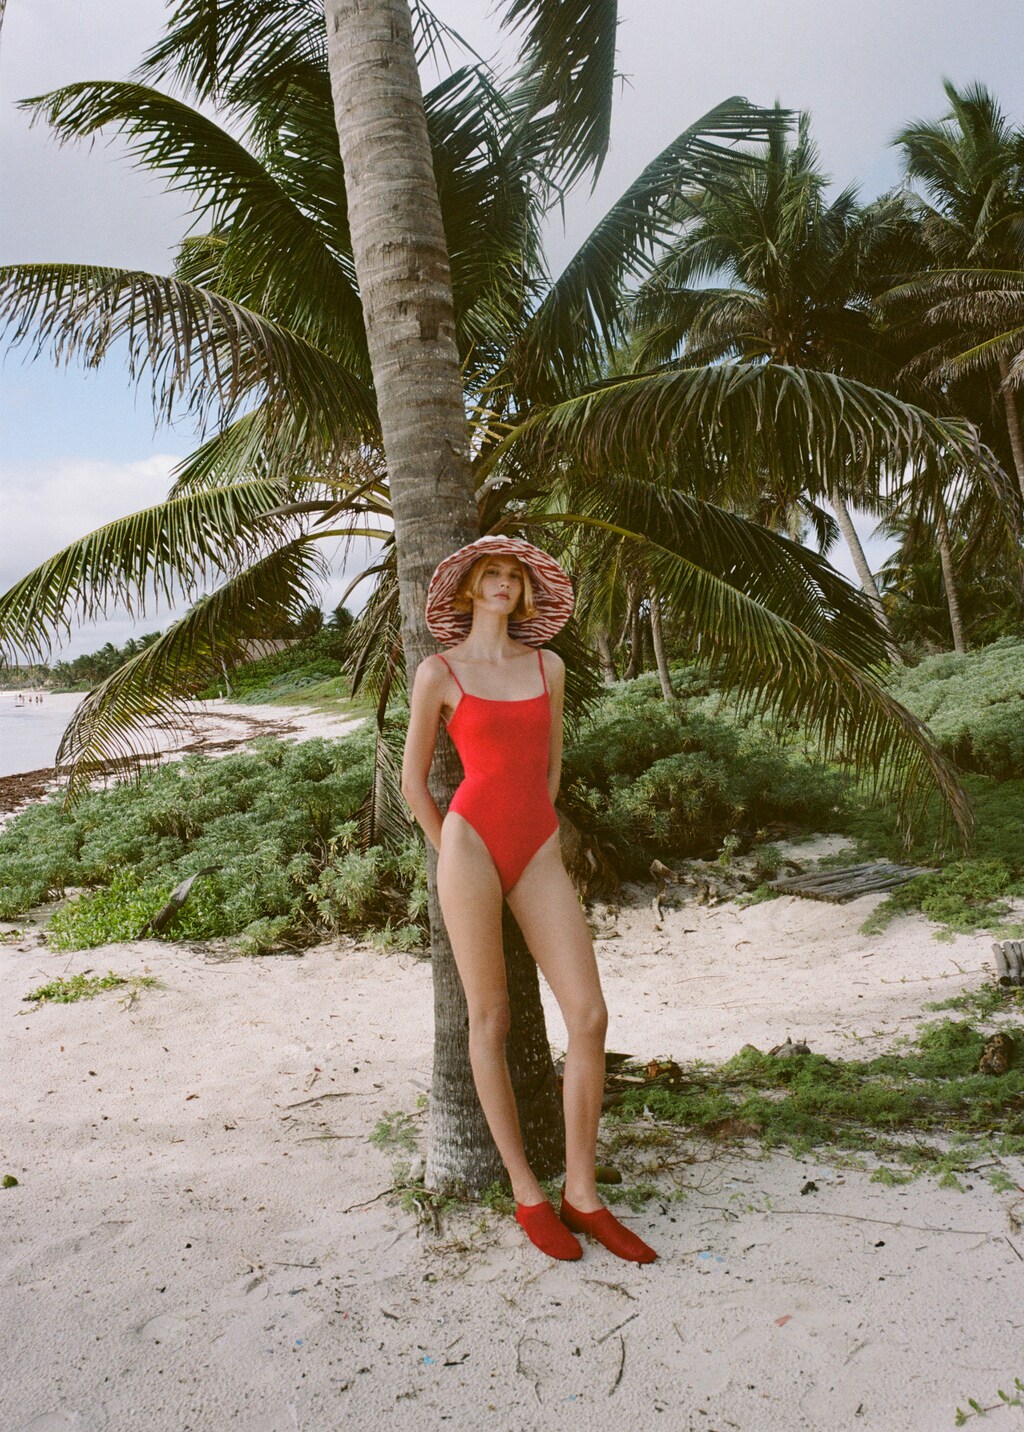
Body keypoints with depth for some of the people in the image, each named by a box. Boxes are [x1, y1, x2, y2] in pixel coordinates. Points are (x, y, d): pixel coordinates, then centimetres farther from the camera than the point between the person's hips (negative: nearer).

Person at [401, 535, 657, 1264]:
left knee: (590, 1016, -4)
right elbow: (413, 778, 7)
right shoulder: (439, 671, 2)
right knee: (490, 1019, 3)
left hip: (540, 852, 4)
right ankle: (526, 1192, 17)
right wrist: (452, 852, 6)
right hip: (470, 841, -3)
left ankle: (581, 1193, 10)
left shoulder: (549, 667, 13)